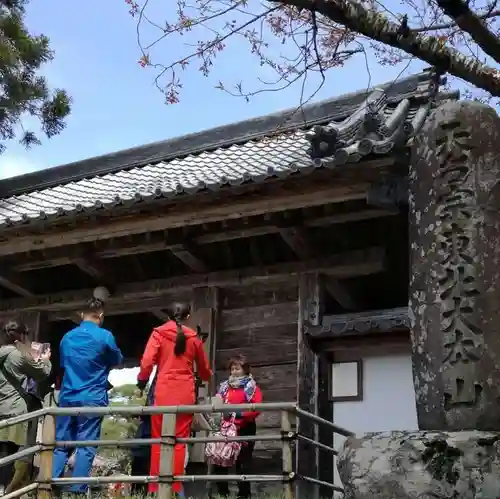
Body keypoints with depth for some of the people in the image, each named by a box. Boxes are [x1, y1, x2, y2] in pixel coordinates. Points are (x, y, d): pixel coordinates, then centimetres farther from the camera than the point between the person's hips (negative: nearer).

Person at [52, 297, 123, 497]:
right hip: (92, 398, -4)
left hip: (67, 397, 5)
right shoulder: (105, 336, -7)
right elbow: (117, 361, 10)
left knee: (61, 445, 9)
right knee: (86, 447, -2)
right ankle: (77, 491, -5)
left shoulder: (67, 337, 9)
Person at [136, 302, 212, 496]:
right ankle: (175, 488, 2)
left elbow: (147, 362, -7)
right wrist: (207, 378, 44)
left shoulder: (159, 333, 4)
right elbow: (204, 369, 22)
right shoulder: (194, 337, 10)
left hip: (164, 392, -1)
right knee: (180, 441, 5)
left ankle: (155, 488, 7)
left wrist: (142, 381, 11)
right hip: (186, 393, 1)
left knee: (159, 441, 6)